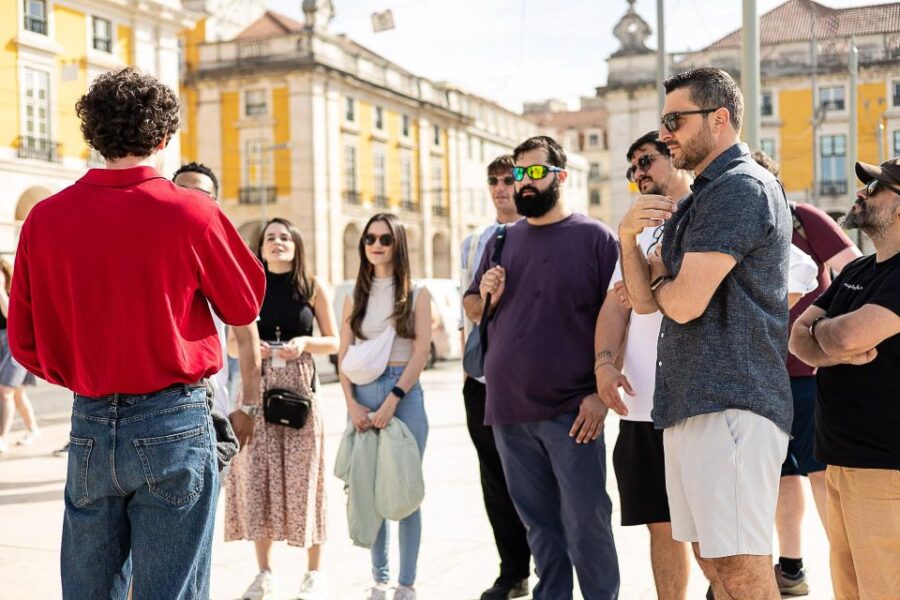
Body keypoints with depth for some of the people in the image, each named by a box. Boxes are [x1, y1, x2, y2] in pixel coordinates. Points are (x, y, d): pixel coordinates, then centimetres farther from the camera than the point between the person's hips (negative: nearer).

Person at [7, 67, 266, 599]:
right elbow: (246, 307, 2)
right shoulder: (191, 212, -12)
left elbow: (24, 344, 5)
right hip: (174, 423, -4)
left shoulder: (45, 219, -1)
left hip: (89, 424, 4)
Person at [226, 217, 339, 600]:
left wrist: (304, 343, -12)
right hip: (257, 386, 2)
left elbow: (333, 341, 5)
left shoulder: (312, 288, 3)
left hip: (299, 386, -1)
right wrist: (251, 347, -8)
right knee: (256, 472, 0)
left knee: (302, 473, -1)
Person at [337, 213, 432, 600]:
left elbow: (421, 352, -5)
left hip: (404, 394, -3)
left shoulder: (416, 294, 3)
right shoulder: (355, 297, 12)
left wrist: (392, 401, -15)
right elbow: (343, 356, 7)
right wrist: (352, 404, -7)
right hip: (361, 396, 3)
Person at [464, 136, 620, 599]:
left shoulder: (594, 237, -2)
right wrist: (487, 295, -1)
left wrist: (601, 393, -14)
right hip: (508, 410, 5)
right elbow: (472, 309, 22)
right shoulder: (502, 240, 13)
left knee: (585, 523, -1)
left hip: (570, 411, -5)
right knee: (539, 523, 12)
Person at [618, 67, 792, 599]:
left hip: (729, 404, -10)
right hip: (689, 405, 10)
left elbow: (684, 302, -18)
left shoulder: (742, 187, -10)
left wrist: (663, 285, 5)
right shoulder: (700, 199, 22)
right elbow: (645, 299, 16)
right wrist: (629, 236, -1)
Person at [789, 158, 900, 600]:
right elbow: (798, 338, 11)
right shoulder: (855, 272, 15)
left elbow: (852, 335, -24)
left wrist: (821, 328, -1)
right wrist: (836, 351, -11)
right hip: (840, 460, 8)